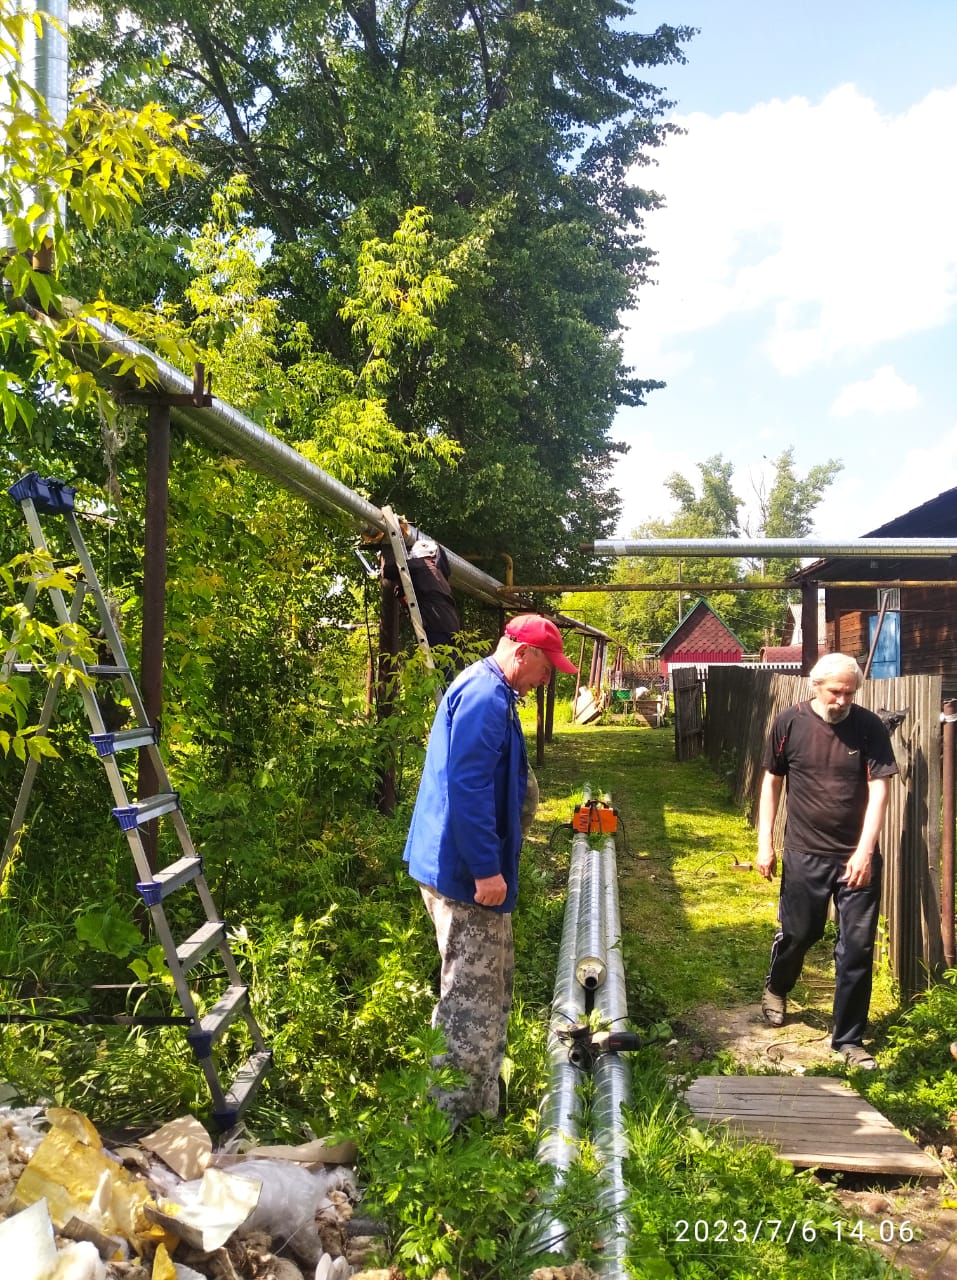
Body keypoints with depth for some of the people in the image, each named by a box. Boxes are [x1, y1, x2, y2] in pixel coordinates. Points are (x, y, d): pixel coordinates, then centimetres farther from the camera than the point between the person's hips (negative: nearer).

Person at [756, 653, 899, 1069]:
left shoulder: (870, 728, -7)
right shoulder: (790, 723, -6)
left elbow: (878, 790, -9)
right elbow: (772, 781, 3)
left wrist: (864, 851, -17)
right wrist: (765, 843, 0)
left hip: (858, 856, 0)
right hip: (805, 854, 0)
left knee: (857, 948, 3)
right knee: (797, 933, 15)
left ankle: (848, 1038, 19)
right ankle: (776, 990, 46)